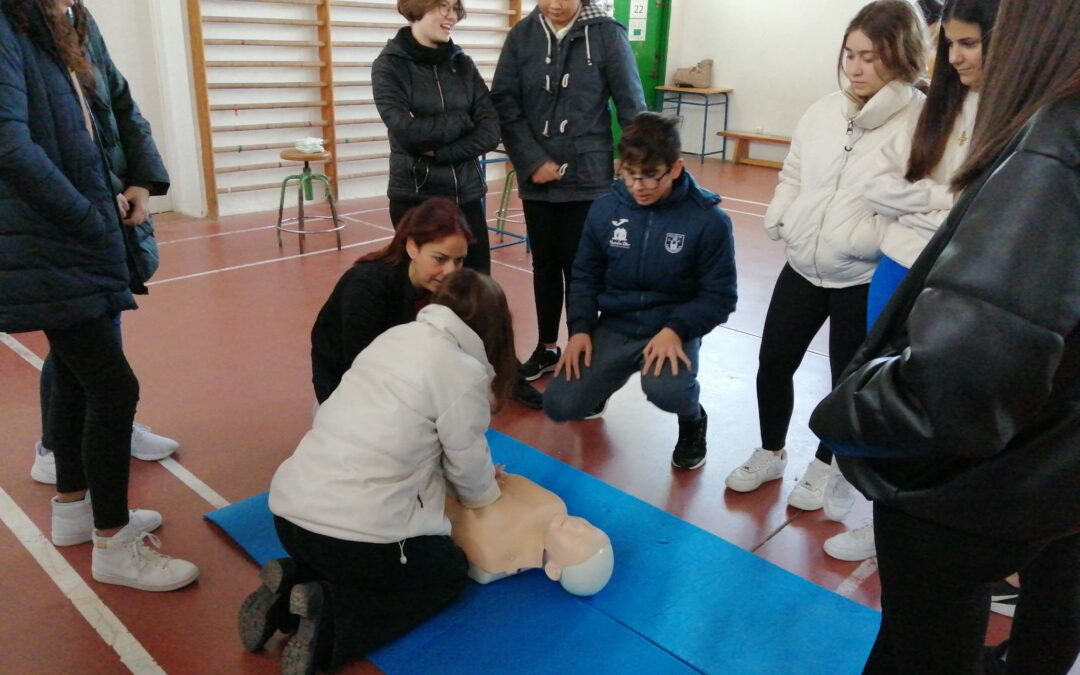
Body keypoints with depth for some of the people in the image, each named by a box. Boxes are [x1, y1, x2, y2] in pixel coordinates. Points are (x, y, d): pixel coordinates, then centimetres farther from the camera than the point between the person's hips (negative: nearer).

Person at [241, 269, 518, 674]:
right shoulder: (465, 372, -11)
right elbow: (468, 468, 0)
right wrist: (485, 493, 22)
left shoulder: (396, 336, 11)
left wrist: (480, 475, 20)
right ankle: (331, 621, -1)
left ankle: (293, 586, 11)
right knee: (449, 571, 21)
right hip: (357, 531, -7)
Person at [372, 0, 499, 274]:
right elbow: (407, 131, -17)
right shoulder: (389, 65, -3)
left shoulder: (462, 64, 8)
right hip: (415, 197, -3)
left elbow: (490, 131, -2)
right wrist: (462, 119, -6)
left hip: (467, 196, 4)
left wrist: (440, 152, -14)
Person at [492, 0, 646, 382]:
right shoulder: (522, 34, 1)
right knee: (544, 264, 13)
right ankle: (546, 348, 29)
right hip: (536, 176, 3)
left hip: (588, 176, -3)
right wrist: (532, 161, -10)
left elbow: (631, 106, -3)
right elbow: (504, 103, -1)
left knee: (580, 266, 2)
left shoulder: (607, 34, -6)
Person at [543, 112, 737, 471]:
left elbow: (719, 296, -8)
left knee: (665, 390, -35)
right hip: (613, 327, 3)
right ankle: (600, 380, 25)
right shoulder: (604, 209, -4)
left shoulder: (708, 220, -13)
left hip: (672, 331, -3)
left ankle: (693, 419, 4)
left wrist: (675, 329, -24)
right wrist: (580, 328, -8)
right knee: (559, 406, -12)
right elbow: (586, 276, 7)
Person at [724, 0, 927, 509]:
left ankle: (825, 467, 36)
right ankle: (770, 453, 35)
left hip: (865, 279, -5)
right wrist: (779, 219, -3)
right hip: (802, 265, 5)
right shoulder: (822, 112, 5)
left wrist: (857, 241, -26)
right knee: (773, 362, 13)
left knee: (849, 379, 12)